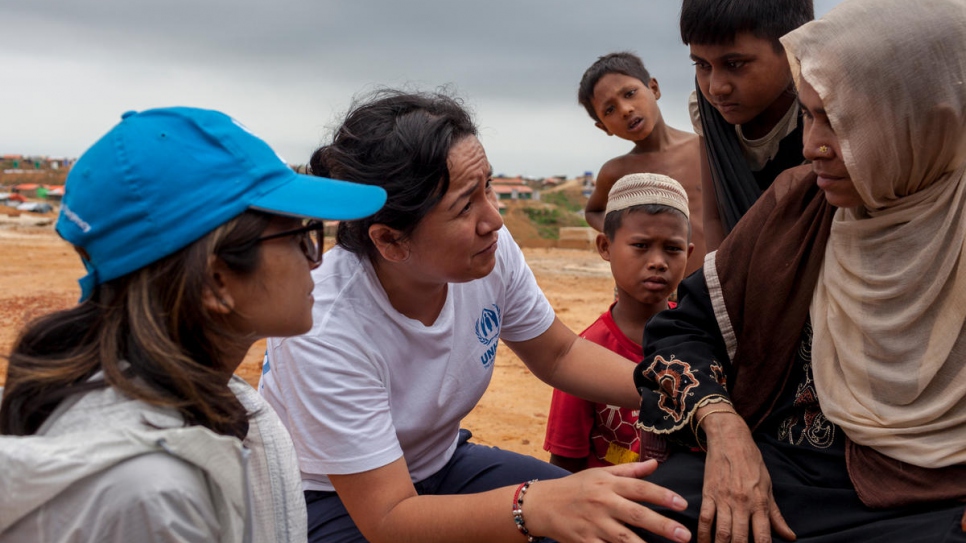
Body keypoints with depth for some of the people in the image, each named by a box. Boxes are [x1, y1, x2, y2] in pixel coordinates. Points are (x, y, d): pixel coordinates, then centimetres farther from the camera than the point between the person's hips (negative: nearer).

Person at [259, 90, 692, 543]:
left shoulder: (491, 253, -17)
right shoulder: (322, 328, -33)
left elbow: (559, 355, 1)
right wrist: (535, 506, -46)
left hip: (440, 465, 5)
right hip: (330, 502, -5)